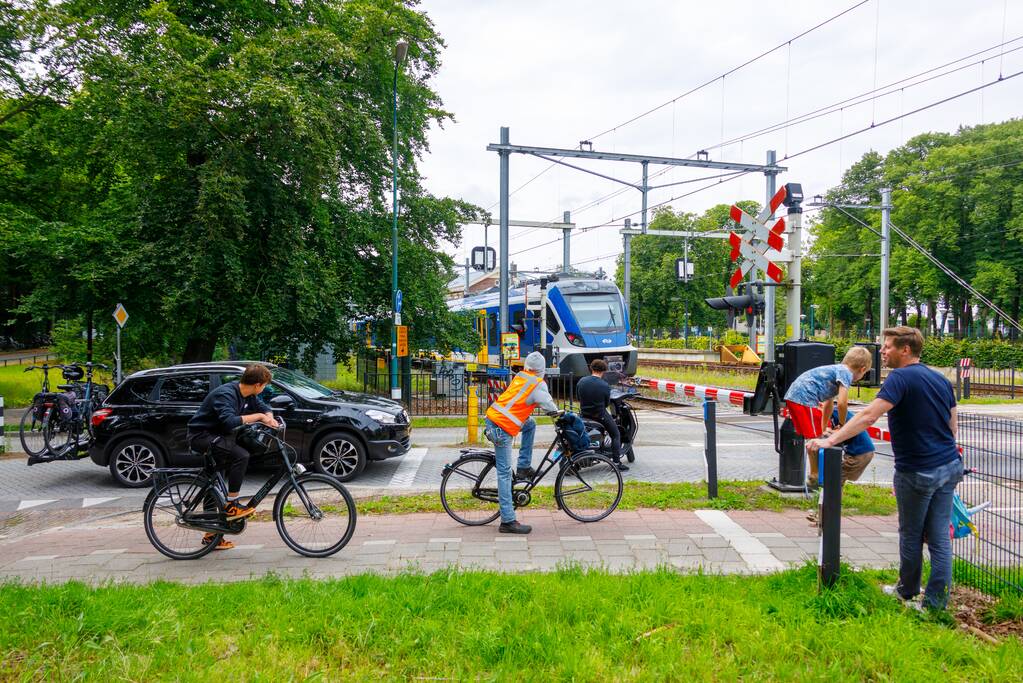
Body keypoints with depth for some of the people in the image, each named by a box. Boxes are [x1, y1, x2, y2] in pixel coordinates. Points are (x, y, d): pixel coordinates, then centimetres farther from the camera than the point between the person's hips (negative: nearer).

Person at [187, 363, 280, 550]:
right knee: (241, 455, -28)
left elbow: (264, 407, 14)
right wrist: (257, 416, -31)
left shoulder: (248, 395, 1)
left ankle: (212, 534, 24)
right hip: (201, 436, -9)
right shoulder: (225, 394, -25)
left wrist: (269, 418, -8)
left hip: (216, 436, 9)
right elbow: (229, 421, -39)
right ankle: (231, 505, -19)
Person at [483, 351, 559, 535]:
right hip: (502, 429, -8)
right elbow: (551, 407, -1)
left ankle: (524, 467, 26)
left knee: (530, 424, 26)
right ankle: (508, 521, -3)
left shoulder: (519, 376, 15)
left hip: (491, 417, 8)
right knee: (505, 473, -6)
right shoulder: (539, 384, -5)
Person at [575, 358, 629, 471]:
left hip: (584, 414, 5)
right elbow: (607, 403, -5)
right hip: (600, 415, -5)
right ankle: (616, 461, 4)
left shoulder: (581, 381, -6)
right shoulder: (605, 386, -16)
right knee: (616, 434, 11)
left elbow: (578, 397, 6)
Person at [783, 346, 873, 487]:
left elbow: (828, 402, 34)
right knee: (815, 437, -1)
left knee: (813, 437, 20)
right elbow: (842, 403, -16)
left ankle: (814, 475, 30)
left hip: (793, 395, 10)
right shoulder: (846, 373, -5)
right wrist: (842, 424, 1)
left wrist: (824, 428, 41)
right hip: (805, 397, -10)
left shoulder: (836, 369, 24)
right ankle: (814, 477, 8)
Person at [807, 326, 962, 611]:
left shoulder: (902, 377, -16)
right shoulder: (941, 379, 10)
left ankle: (908, 591, 29)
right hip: (949, 466, 7)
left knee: (911, 535, 11)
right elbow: (953, 425, 15)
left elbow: (868, 416, -26)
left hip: (918, 472, -7)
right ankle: (937, 601, 14)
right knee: (940, 537, 9)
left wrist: (831, 440, -26)